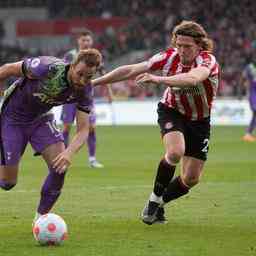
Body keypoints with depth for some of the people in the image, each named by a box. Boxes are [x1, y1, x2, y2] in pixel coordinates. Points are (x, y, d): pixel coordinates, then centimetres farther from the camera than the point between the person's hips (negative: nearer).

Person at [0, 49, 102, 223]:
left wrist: (70, 152, -39)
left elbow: (83, 130, -19)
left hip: (41, 118, 4)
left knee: (60, 167, -15)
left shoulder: (85, 91, -19)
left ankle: (41, 218, 4)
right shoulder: (49, 68, -33)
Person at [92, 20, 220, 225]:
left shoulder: (207, 61, -30)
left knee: (191, 179, 0)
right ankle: (155, 199, -11)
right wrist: (93, 82, -16)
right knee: (175, 152, -31)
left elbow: (192, 78, -54)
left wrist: (158, 79, -66)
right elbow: (131, 71, -15)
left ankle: (159, 203, 27)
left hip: (200, 120, 0)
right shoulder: (170, 57, -20)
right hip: (172, 111, 0)